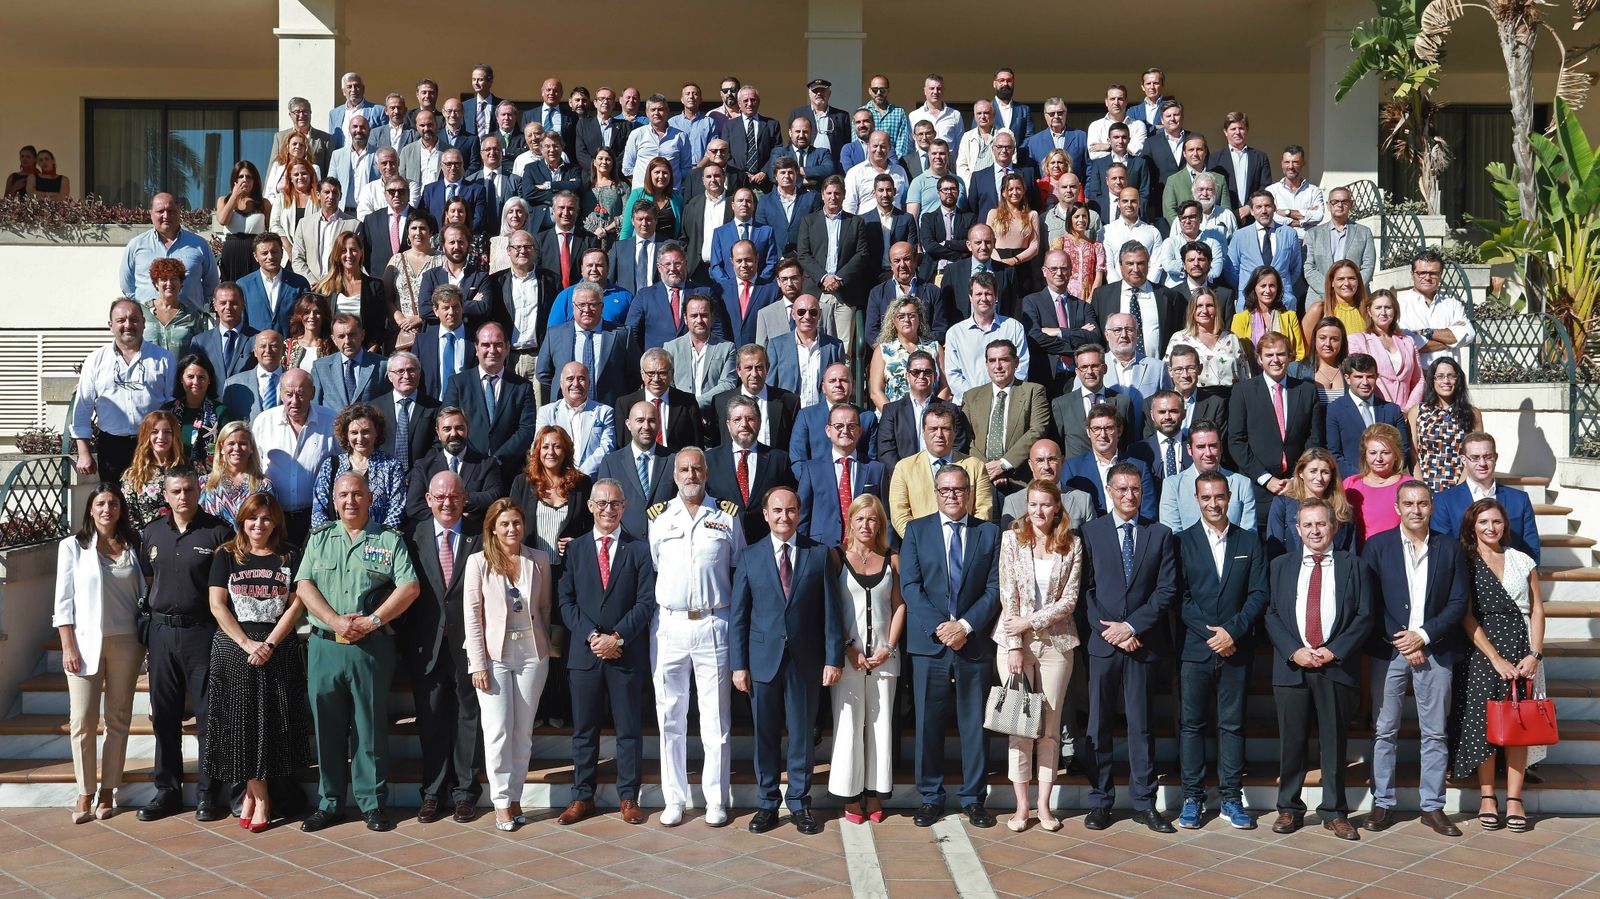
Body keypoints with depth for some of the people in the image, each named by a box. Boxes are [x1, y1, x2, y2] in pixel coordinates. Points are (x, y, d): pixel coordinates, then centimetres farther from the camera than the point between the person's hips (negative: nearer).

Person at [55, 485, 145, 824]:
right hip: (85, 642, -2)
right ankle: (85, 792, 5)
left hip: (125, 641, 2)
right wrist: (68, 646, -7)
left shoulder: (133, 547, 8)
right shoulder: (73, 546, 2)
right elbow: (64, 600, -1)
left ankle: (107, 790, 12)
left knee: (118, 719, 5)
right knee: (83, 721, -4)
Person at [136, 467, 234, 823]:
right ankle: (167, 790, 19)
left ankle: (209, 793, 8)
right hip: (162, 630, 4)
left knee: (207, 715, 0)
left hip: (203, 631, -4)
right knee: (164, 715, 10)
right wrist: (157, 613, 10)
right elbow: (145, 579, 19)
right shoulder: (152, 533, 10)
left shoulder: (218, 531, -4)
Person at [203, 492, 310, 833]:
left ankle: (253, 792, 11)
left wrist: (269, 644, -10)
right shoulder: (226, 556, 7)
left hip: (279, 649, 0)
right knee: (242, 724, -1)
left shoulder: (289, 556, 7)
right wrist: (248, 644, -10)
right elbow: (217, 604, 0)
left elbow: (296, 604, 1)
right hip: (234, 649, 0)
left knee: (272, 722, -1)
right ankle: (260, 797, 8)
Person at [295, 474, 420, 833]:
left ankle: (373, 803, 10)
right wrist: (335, 621, -11)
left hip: (372, 647, -2)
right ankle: (329, 804, 15)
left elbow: (409, 587, -4)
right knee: (327, 728, 6)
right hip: (325, 645, 2)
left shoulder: (389, 540, 5)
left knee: (371, 727, 2)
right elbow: (303, 586, 3)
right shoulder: (320, 538, 13)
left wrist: (372, 620, -14)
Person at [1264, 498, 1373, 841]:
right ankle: (1290, 809, 14)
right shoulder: (1281, 566, 11)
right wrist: (1293, 651, -8)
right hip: (1292, 666, 1)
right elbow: (1271, 614, 6)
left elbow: (1364, 616, 2)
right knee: (1291, 741, 4)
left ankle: (1334, 812, 14)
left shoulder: (1353, 566, 8)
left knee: (1335, 742, 5)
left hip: (1337, 667, -1)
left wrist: (1334, 651, -10)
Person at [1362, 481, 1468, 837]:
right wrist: (1403, 645, -8)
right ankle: (1383, 804, 11)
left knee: (1436, 734, 5)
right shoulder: (1377, 546, 1)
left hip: (1435, 651, 1)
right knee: (1385, 731, 3)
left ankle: (1433, 807, 13)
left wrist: (1423, 635, -9)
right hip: (1387, 651, -1)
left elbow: (1458, 602, 3)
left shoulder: (1449, 548, 6)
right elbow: (1369, 603, -2)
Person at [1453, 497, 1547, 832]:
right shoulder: (1464, 563, 2)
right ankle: (1487, 798, 3)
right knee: (1483, 722, -5)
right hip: (1482, 650, -2)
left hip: (1523, 650, 2)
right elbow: (1467, 616, -4)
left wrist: (1535, 654, -5)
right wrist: (1496, 659, -10)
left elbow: (1537, 610, 8)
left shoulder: (1523, 561, 10)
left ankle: (1514, 799, 3)